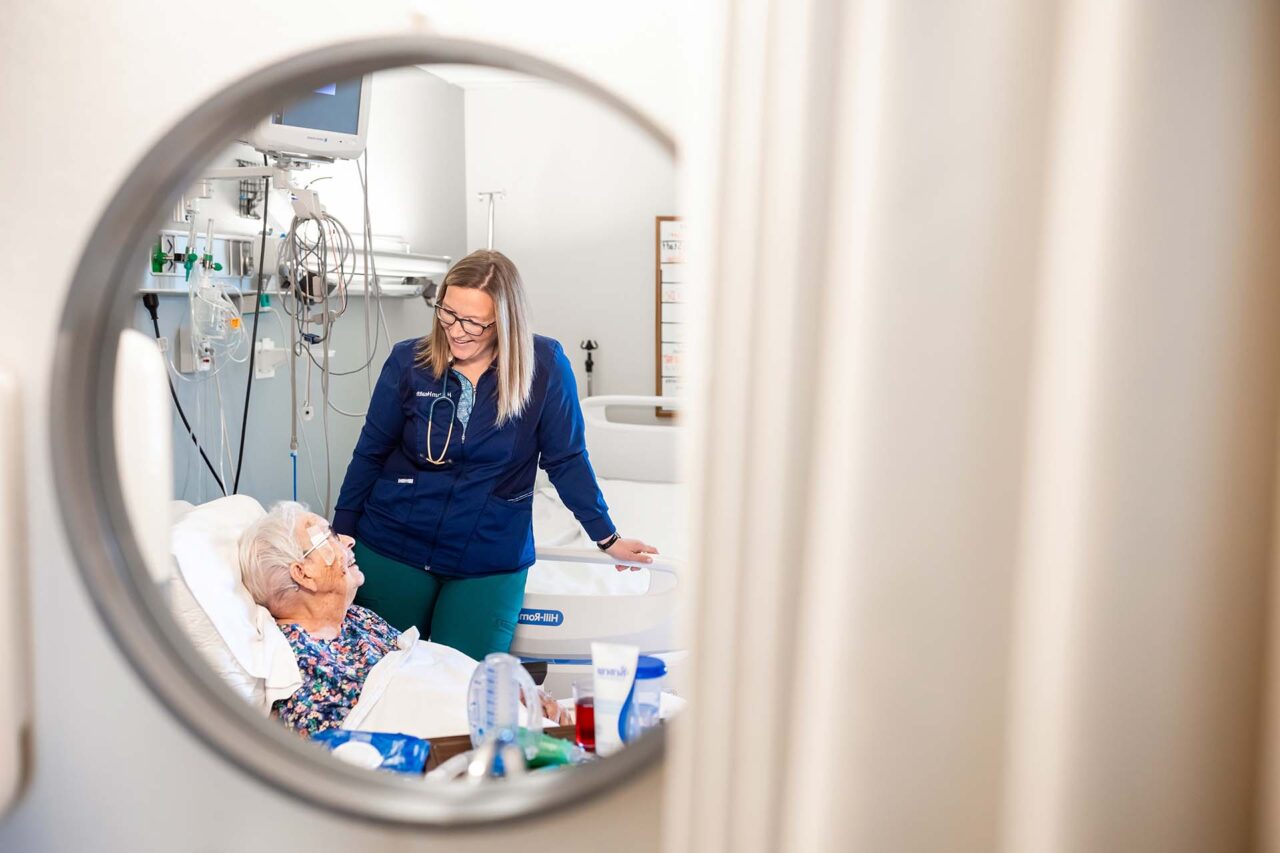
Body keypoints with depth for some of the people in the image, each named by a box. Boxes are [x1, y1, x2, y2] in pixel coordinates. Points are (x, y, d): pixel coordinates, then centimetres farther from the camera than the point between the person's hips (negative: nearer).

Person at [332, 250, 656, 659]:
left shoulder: (545, 366, -11)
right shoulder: (408, 361, -6)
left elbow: (566, 459, -2)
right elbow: (370, 454, 4)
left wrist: (607, 537, 0)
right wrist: (340, 536, 8)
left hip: (490, 563, -1)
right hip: (392, 550, 2)